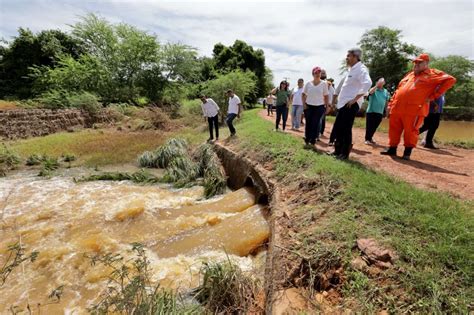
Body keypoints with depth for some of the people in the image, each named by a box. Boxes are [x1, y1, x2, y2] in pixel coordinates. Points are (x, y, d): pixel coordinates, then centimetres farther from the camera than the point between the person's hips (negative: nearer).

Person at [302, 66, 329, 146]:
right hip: (308, 106, 1)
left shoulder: (324, 84, 2)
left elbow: (326, 96, 4)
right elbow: (304, 95, 8)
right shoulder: (308, 83, 4)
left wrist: (327, 106, -2)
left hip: (319, 107, -1)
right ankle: (307, 140, 16)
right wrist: (304, 104, -3)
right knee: (308, 123, 4)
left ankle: (313, 141, 5)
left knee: (315, 124, -2)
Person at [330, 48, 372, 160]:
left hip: (351, 104, -9)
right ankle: (338, 150, 22)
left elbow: (367, 83, -26)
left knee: (346, 129, -6)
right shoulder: (352, 69, 19)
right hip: (344, 103, 9)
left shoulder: (361, 69, -11)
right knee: (338, 127, 11)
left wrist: (355, 99, -23)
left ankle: (344, 153, 5)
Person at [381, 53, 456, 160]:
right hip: (397, 108, 6)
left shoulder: (433, 74, 6)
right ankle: (392, 148, 20)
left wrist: (433, 96, -9)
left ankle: (407, 152, 8)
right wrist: (391, 103, 16)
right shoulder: (410, 75, 24)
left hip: (414, 110, -6)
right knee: (394, 129, 8)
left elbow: (450, 80, -4)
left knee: (410, 131, -3)